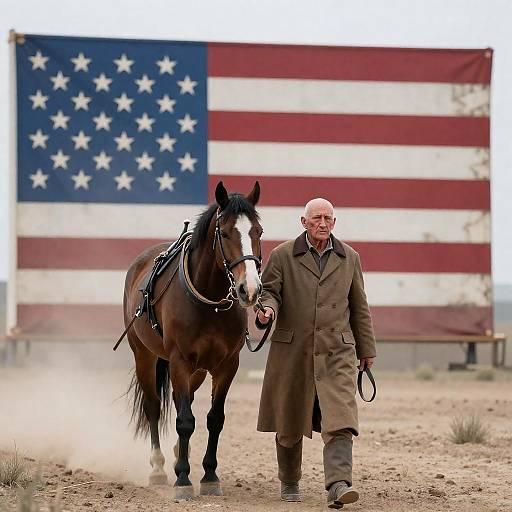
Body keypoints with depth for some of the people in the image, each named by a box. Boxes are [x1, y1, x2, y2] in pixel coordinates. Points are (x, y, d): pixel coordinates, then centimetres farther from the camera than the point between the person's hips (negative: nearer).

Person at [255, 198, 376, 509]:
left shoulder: (349, 258, 10)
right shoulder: (283, 256, 2)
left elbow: (359, 308, 15)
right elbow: (268, 290, 2)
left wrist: (367, 350, 16)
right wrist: (267, 310, -23)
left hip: (336, 352, 0)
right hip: (292, 351, 0)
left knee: (340, 419, -18)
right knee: (288, 424, 11)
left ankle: (338, 486, -27)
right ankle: (290, 482, 31)